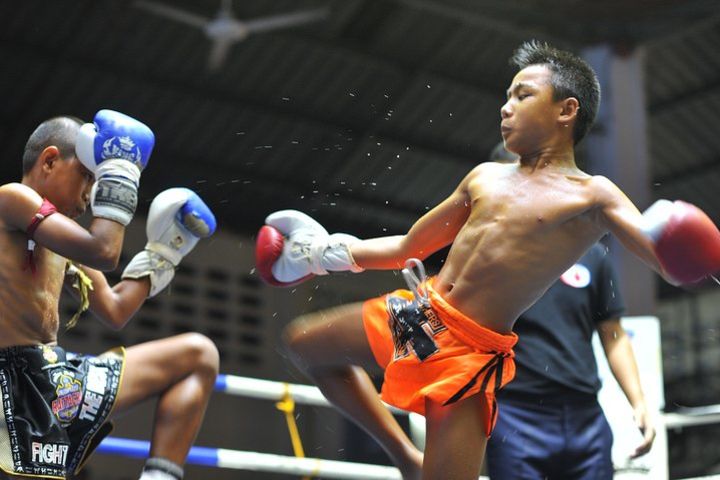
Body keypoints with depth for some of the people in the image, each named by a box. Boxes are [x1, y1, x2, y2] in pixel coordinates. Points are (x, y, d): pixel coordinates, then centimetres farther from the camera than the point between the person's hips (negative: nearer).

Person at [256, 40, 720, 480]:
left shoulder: (592, 196, -4)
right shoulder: (485, 177, 14)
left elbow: (673, 261, -16)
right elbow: (410, 246, 24)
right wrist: (332, 252, 17)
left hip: (470, 353, -7)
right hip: (416, 311, 7)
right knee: (304, 343, 18)